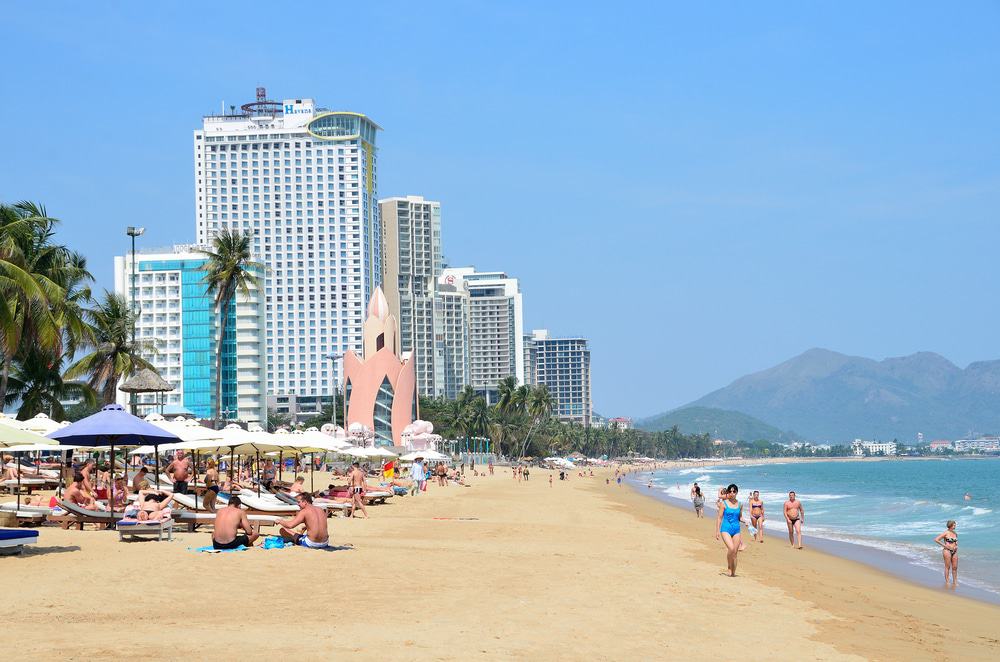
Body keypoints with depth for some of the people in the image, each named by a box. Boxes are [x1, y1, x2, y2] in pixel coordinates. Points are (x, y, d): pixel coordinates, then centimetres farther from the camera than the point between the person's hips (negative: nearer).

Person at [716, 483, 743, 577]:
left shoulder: (739, 504, 8)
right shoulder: (724, 503, -2)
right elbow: (719, 517, -1)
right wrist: (717, 531, -5)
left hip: (736, 530, 4)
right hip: (726, 529, -4)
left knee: (735, 552, 3)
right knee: (731, 548, -23)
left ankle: (733, 572, 13)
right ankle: (729, 567, -1)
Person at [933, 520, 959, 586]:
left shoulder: (955, 533, 11)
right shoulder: (946, 533, -9)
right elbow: (936, 540, -12)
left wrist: (956, 546, 8)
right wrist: (944, 545, -11)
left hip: (954, 551, 6)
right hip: (947, 551, -6)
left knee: (955, 567, 6)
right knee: (947, 567, -2)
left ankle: (955, 582, 14)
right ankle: (946, 582, 4)